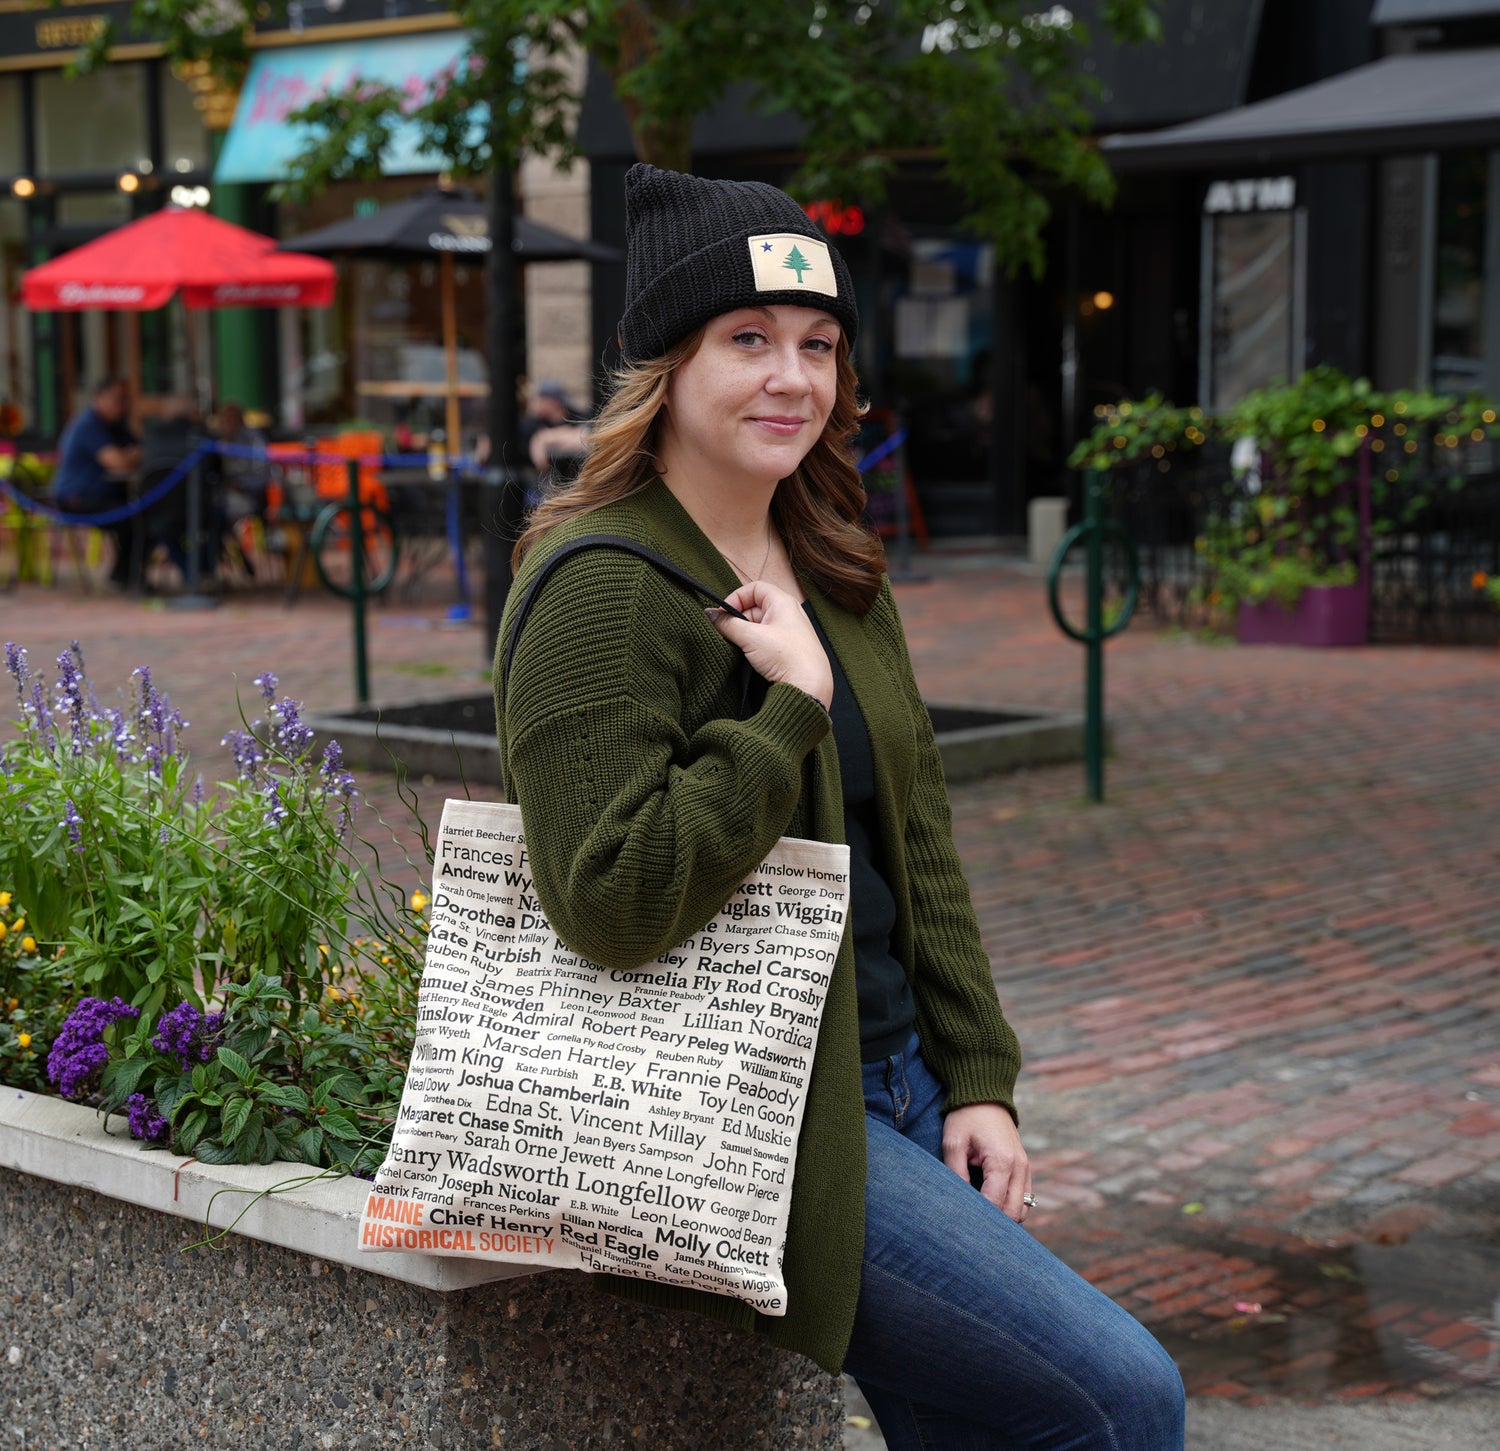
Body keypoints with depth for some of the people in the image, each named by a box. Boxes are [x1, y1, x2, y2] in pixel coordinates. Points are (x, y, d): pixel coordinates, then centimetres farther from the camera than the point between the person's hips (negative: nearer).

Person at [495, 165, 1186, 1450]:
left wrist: (979, 1080, 8)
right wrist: (790, 707, -21)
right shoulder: (601, 587, -15)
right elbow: (613, 898, -24)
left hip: (892, 1082, 8)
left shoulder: (834, 572, 12)